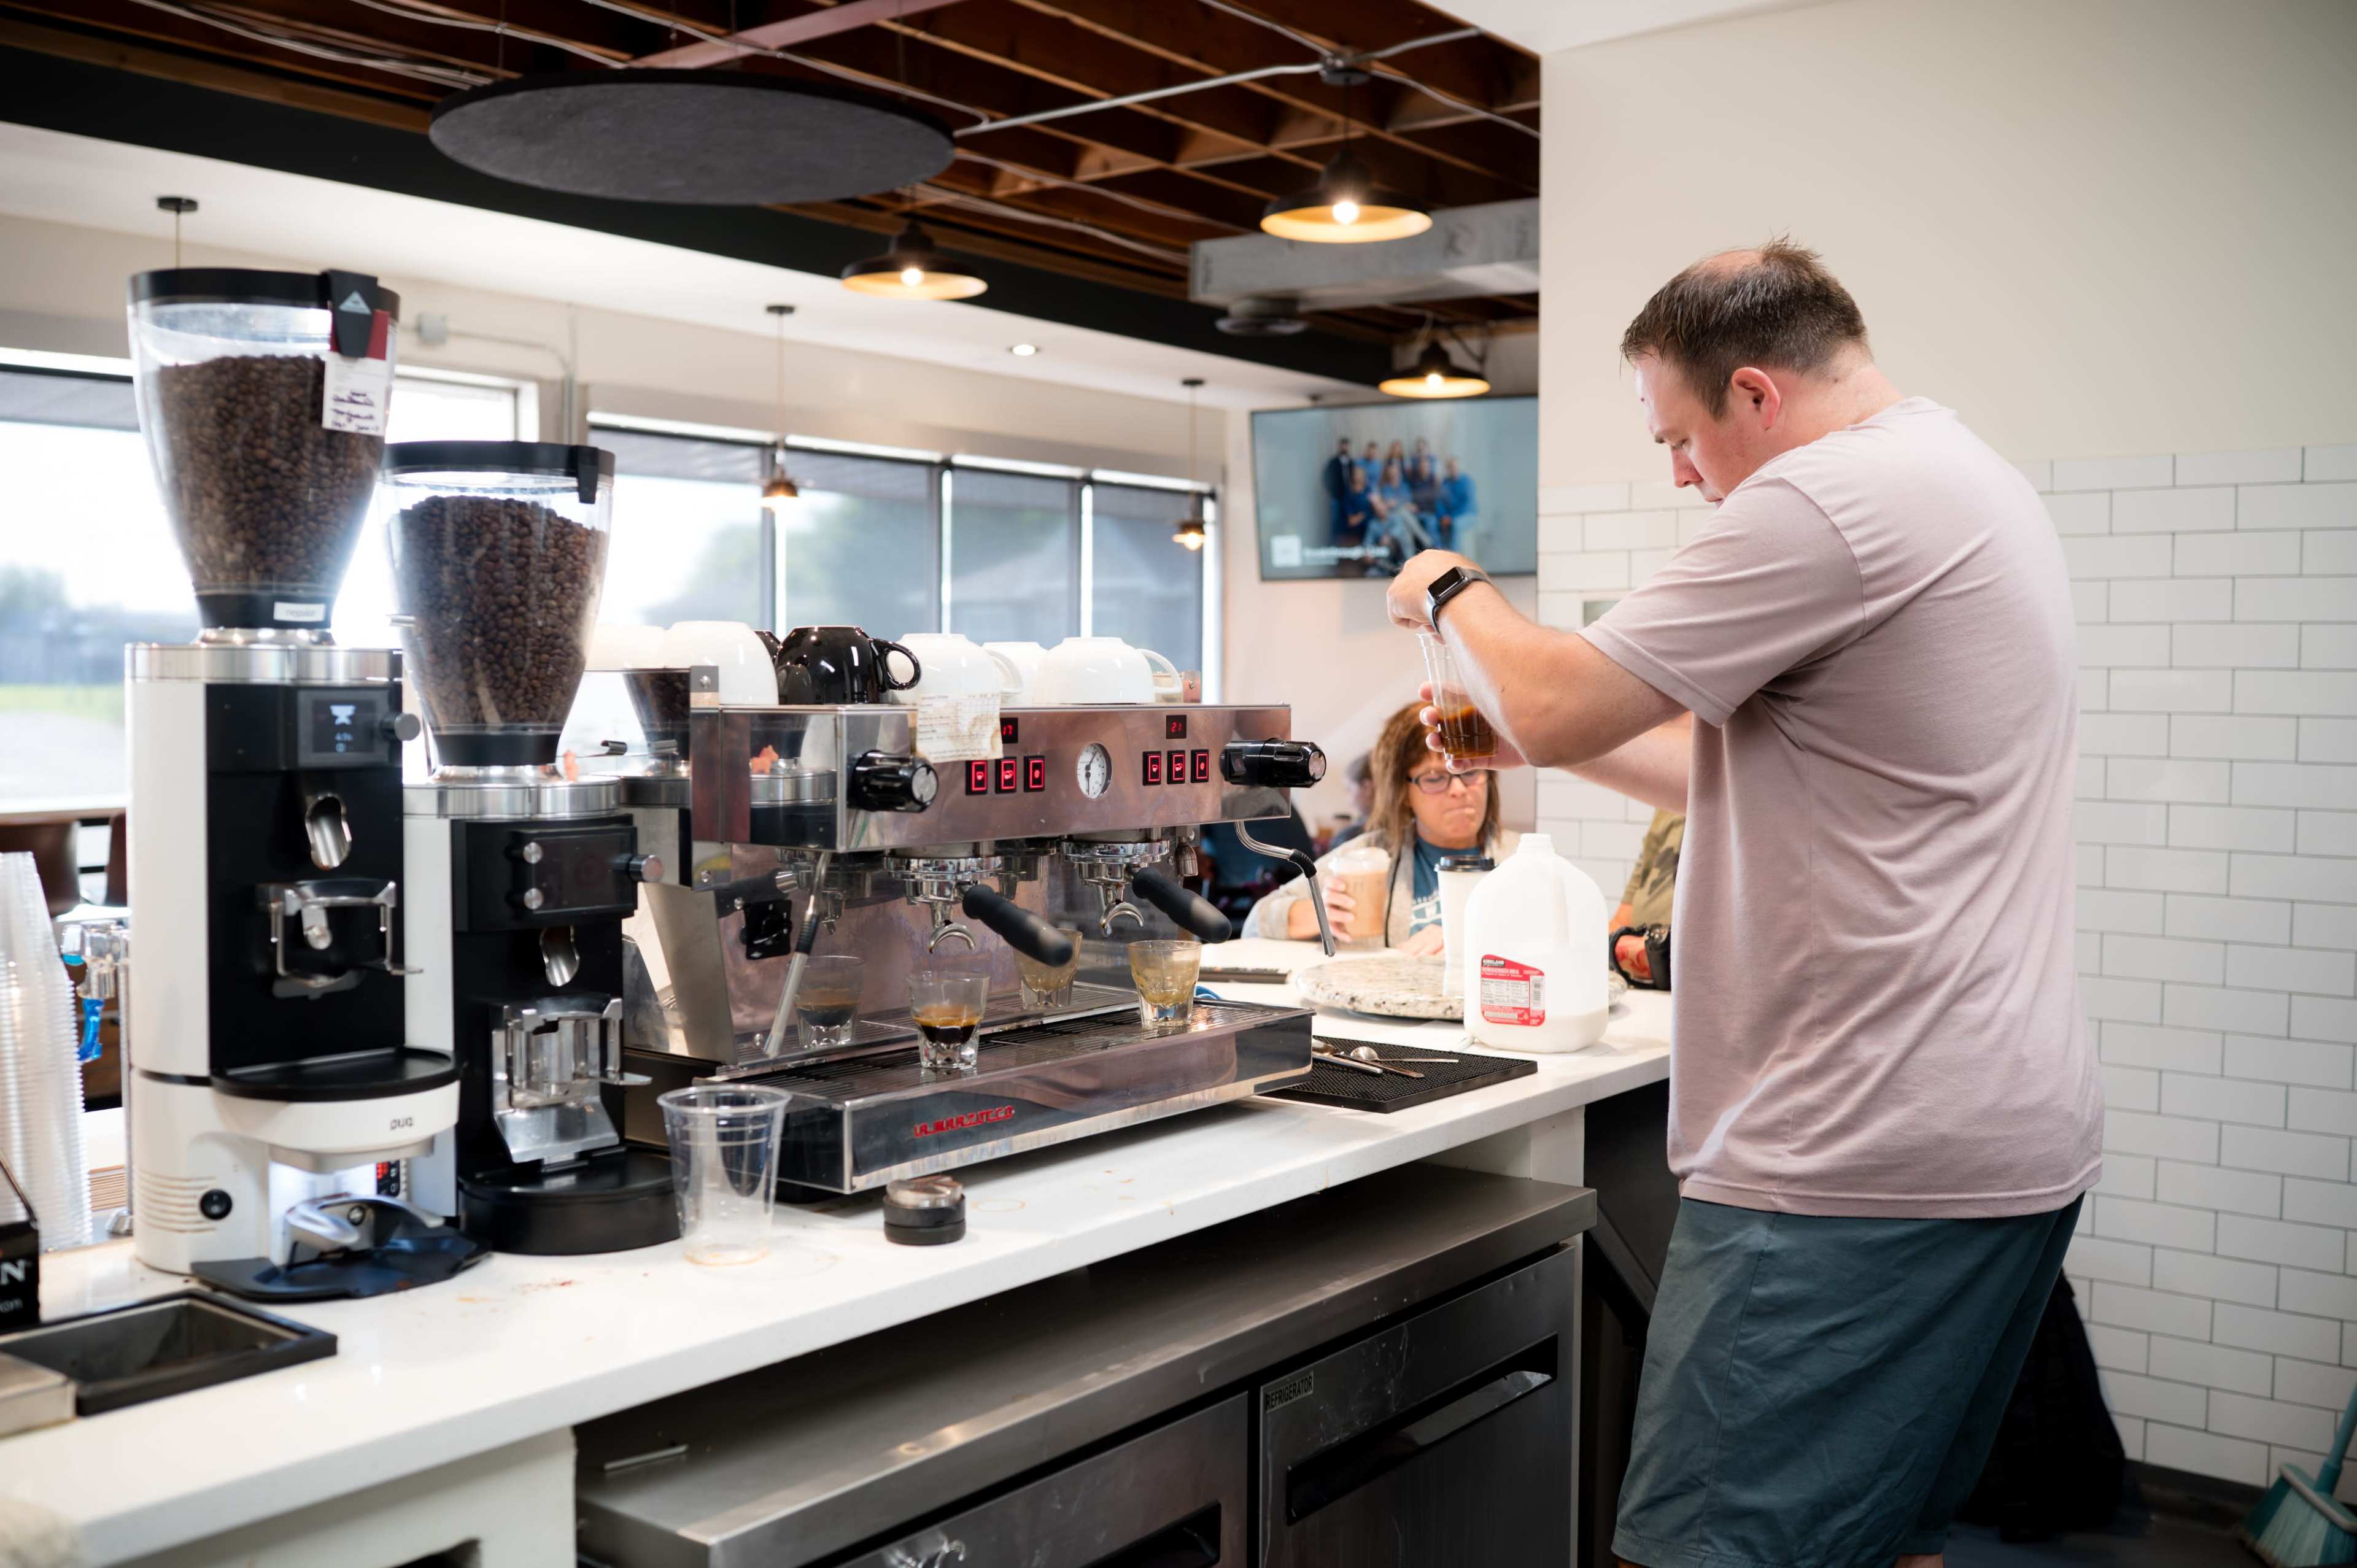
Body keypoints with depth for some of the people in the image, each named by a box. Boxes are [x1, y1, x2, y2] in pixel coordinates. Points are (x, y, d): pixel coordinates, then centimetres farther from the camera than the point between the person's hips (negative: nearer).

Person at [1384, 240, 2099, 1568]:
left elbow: (1555, 705, -14)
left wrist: (1451, 594, 6)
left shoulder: (1831, 499, -16)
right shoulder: (1974, 484, 18)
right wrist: (1535, 733, 19)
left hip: (1868, 1159, -11)